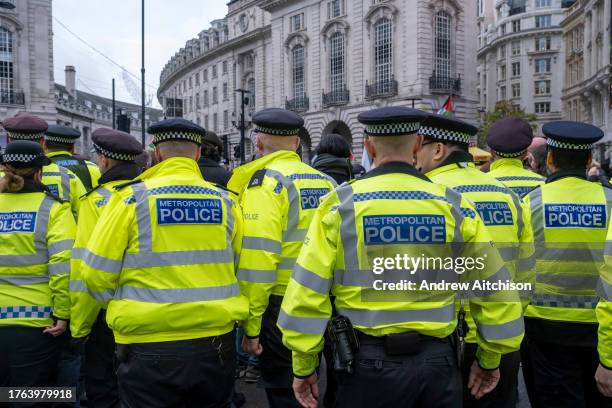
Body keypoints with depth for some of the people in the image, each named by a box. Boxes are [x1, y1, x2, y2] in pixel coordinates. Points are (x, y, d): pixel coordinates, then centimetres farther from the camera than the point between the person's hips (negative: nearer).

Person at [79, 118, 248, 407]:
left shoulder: (131, 198, -8)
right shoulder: (225, 202, 0)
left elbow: (96, 274, -6)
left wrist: (125, 309, 12)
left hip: (150, 349, -3)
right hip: (216, 343, 3)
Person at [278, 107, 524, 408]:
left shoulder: (340, 204, -8)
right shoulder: (454, 205, -2)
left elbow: (307, 291, -9)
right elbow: (494, 290, 3)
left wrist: (304, 366, 3)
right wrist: (490, 360, 17)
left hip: (368, 362, 0)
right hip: (436, 360, 1)